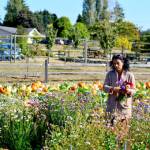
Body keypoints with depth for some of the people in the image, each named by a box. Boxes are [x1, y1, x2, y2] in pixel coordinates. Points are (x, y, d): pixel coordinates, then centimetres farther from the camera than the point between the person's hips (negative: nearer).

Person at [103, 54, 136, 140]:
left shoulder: (129, 75, -1)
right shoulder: (110, 74, 2)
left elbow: (134, 90, 2)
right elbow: (105, 87, 2)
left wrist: (129, 91, -21)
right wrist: (112, 89, -18)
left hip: (125, 105, -1)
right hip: (112, 105, 1)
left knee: (124, 127, 2)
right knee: (110, 127, -3)